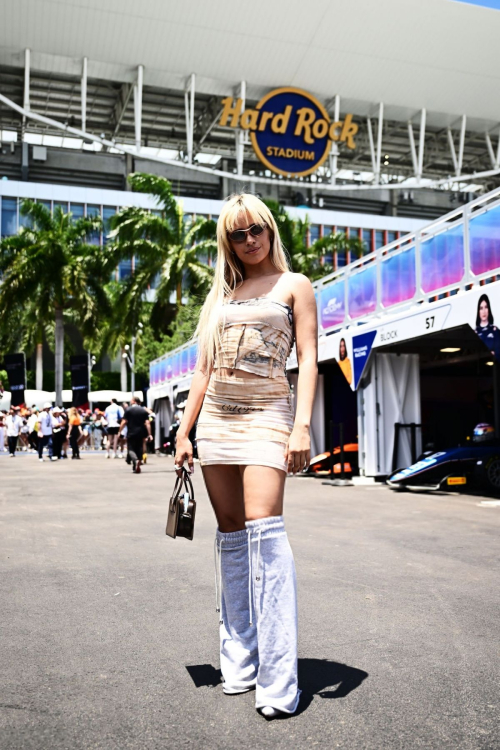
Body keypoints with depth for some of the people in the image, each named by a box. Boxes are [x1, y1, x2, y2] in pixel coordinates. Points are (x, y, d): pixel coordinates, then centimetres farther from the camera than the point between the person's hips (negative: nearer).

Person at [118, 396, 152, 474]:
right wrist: (149, 434, -3)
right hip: (140, 434, 3)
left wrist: (119, 431, 1)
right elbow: (147, 423, -2)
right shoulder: (144, 411, 5)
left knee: (131, 449, 1)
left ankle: (136, 460, -28)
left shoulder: (128, 410, -4)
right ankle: (136, 467, 13)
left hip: (131, 433, -3)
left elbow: (124, 422, -8)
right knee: (139, 449, 14)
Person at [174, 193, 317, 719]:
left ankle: (278, 680, -13)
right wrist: (184, 431, 11)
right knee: (231, 534, 4)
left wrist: (302, 425, -14)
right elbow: (203, 368, 17)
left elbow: (308, 359, -1)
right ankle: (239, 664, 13)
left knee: (263, 528, -18)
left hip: (266, 414, -4)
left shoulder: (293, 285, 8)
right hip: (216, 417, 5)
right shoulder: (220, 293, 18)